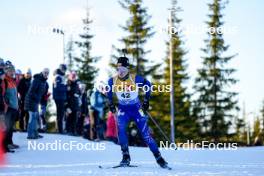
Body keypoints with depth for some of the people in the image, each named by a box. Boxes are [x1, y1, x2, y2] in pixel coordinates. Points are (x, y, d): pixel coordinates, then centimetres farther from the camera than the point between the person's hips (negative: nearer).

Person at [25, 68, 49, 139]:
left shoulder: (44, 81, 10)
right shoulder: (37, 80, -19)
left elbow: (43, 91, 18)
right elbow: (32, 91, -23)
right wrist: (37, 98, -19)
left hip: (36, 101, 10)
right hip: (31, 100, -10)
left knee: (36, 117, 15)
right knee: (33, 116, -9)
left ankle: (35, 133, 24)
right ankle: (30, 135, -7)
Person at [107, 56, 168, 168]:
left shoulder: (135, 79, -17)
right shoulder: (112, 81, -11)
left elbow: (148, 85, 0)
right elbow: (109, 91, 12)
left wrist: (146, 101, 1)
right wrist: (111, 104, 10)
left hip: (136, 109, -2)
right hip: (123, 109, 2)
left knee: (145, 134, -5)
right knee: (121, 130, -24)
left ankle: (159, 158, 6)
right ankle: (126, 157, -14)